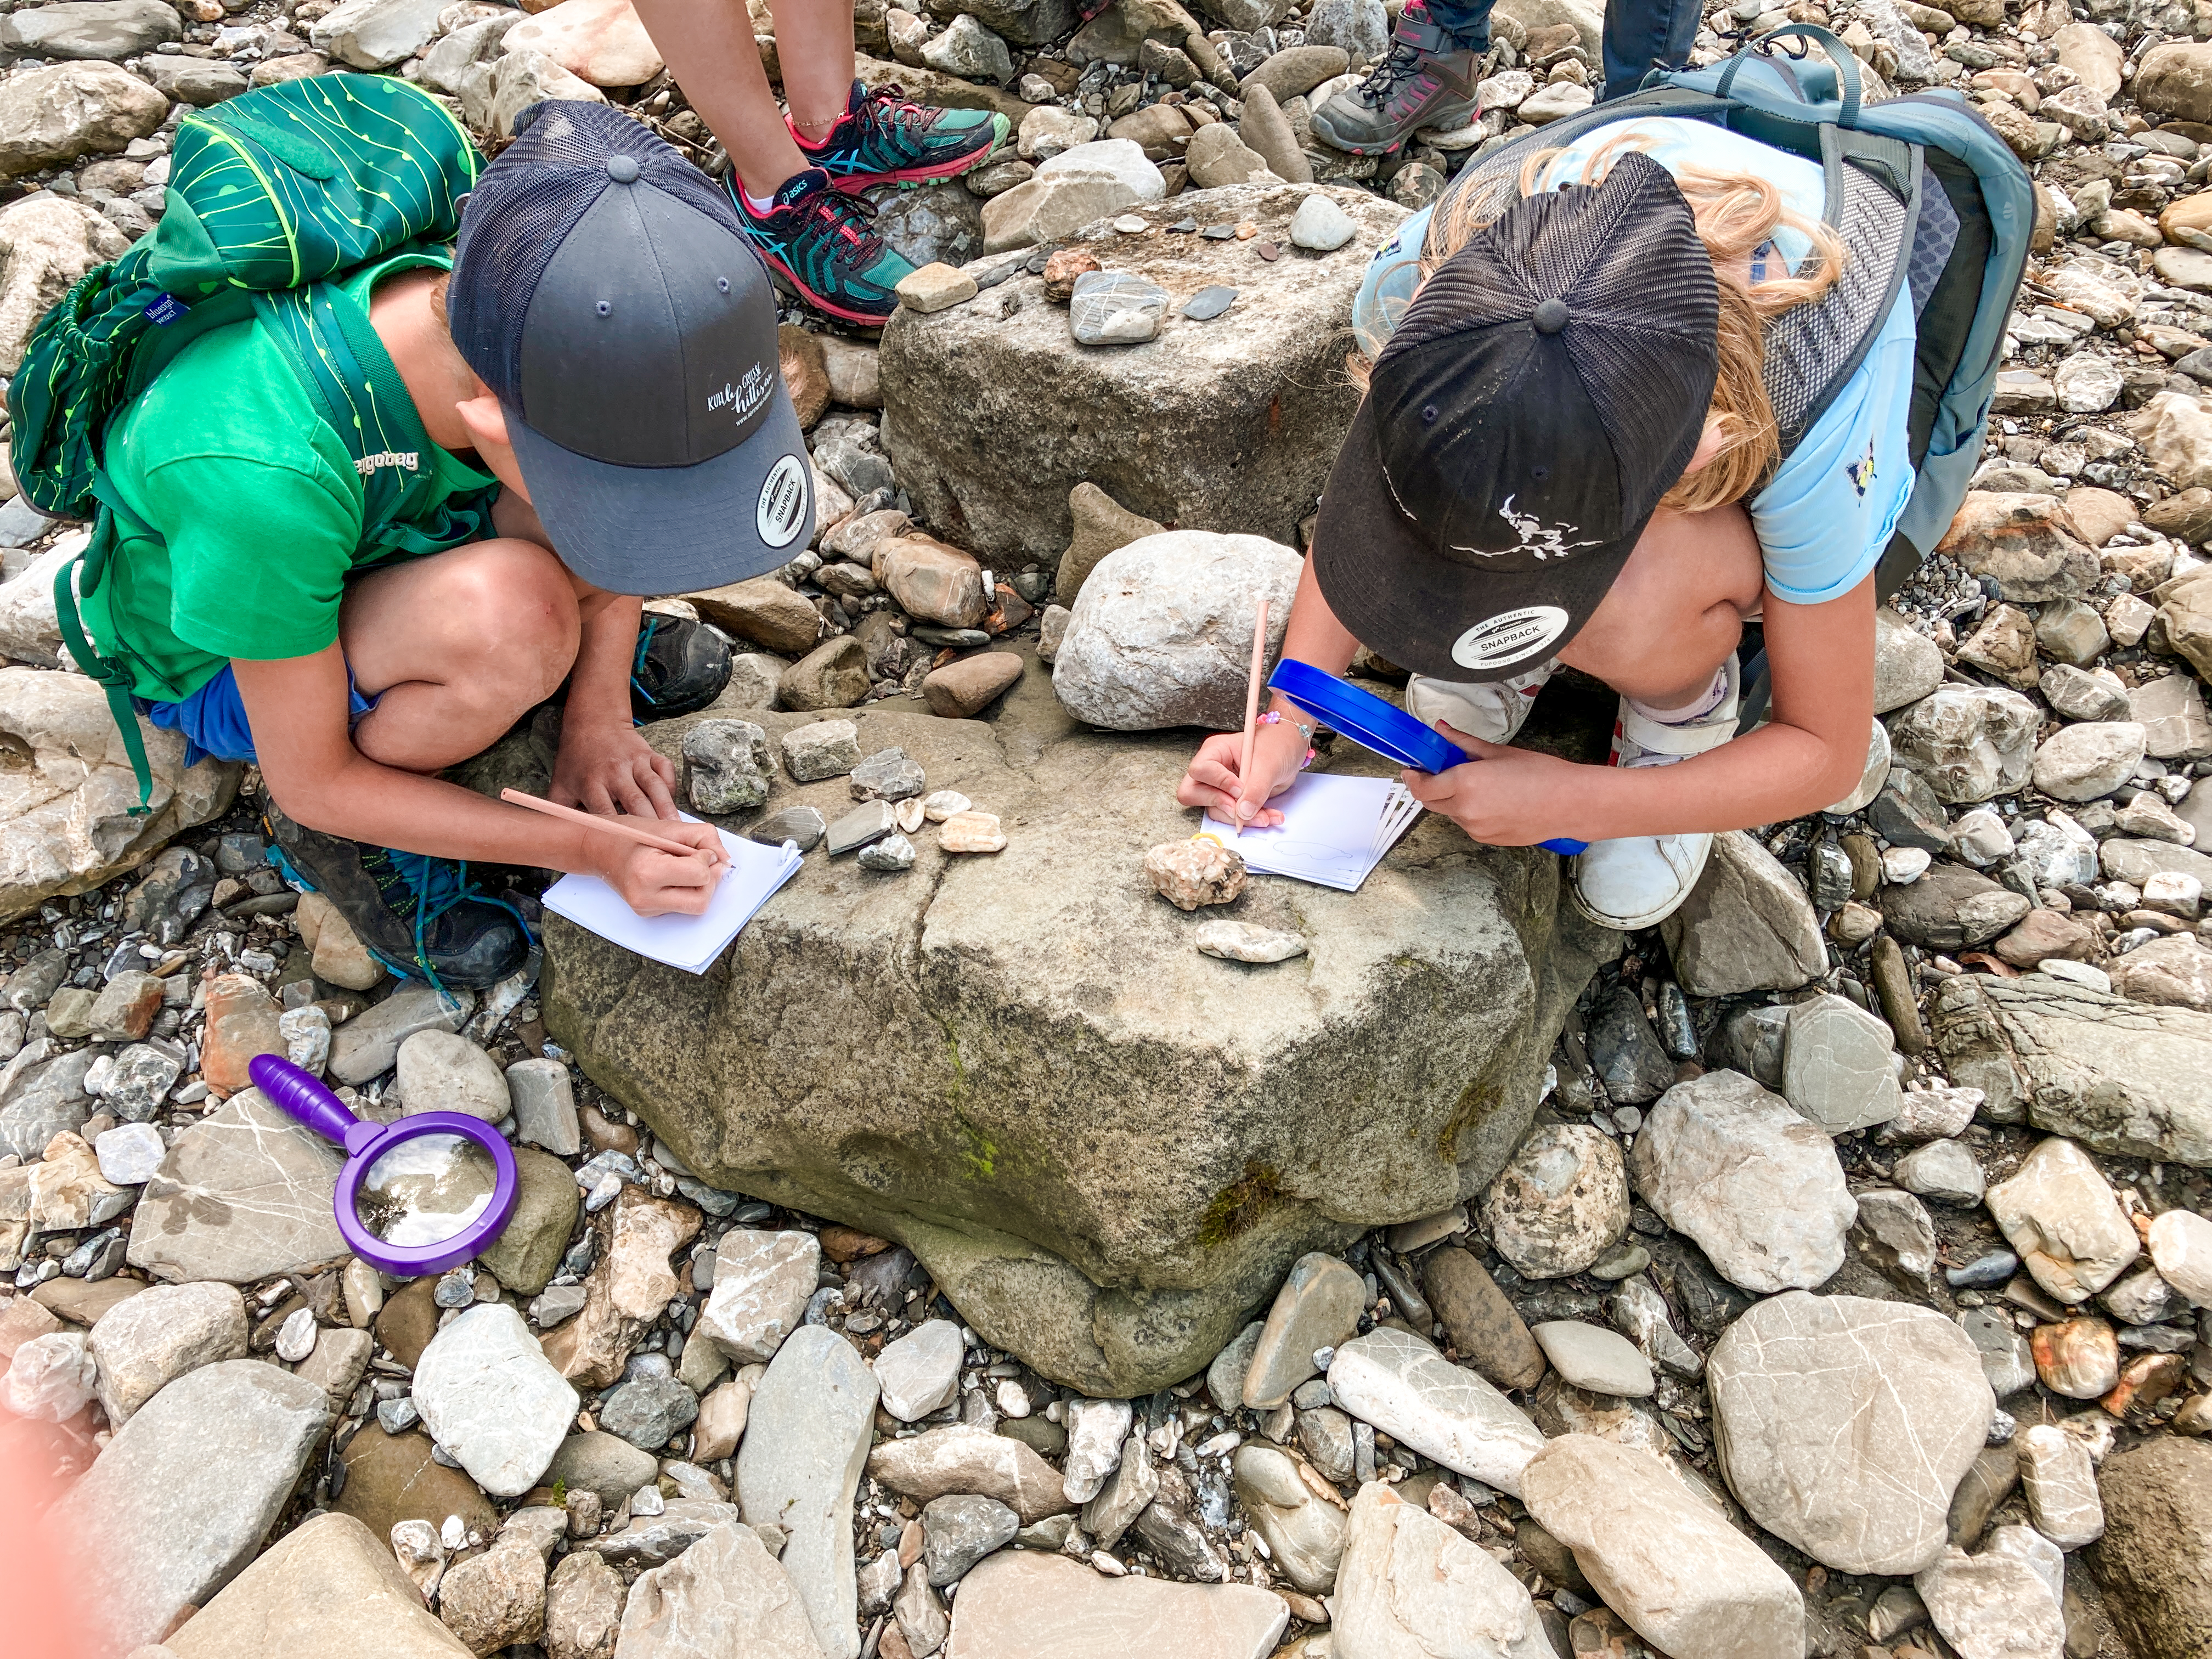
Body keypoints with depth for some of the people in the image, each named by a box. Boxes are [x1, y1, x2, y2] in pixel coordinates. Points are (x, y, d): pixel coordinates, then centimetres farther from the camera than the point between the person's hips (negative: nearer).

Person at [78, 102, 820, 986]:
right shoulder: (264, 482, -41)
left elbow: (614, 519, -3)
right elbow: (312, 781, -26)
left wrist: (598, 710, -11)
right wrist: (591, 848, -26)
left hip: (392, 540, 5)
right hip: (222, 659, -4)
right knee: (512, 612, -37)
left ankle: (597, 654, 8)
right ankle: (336, 841, -9)